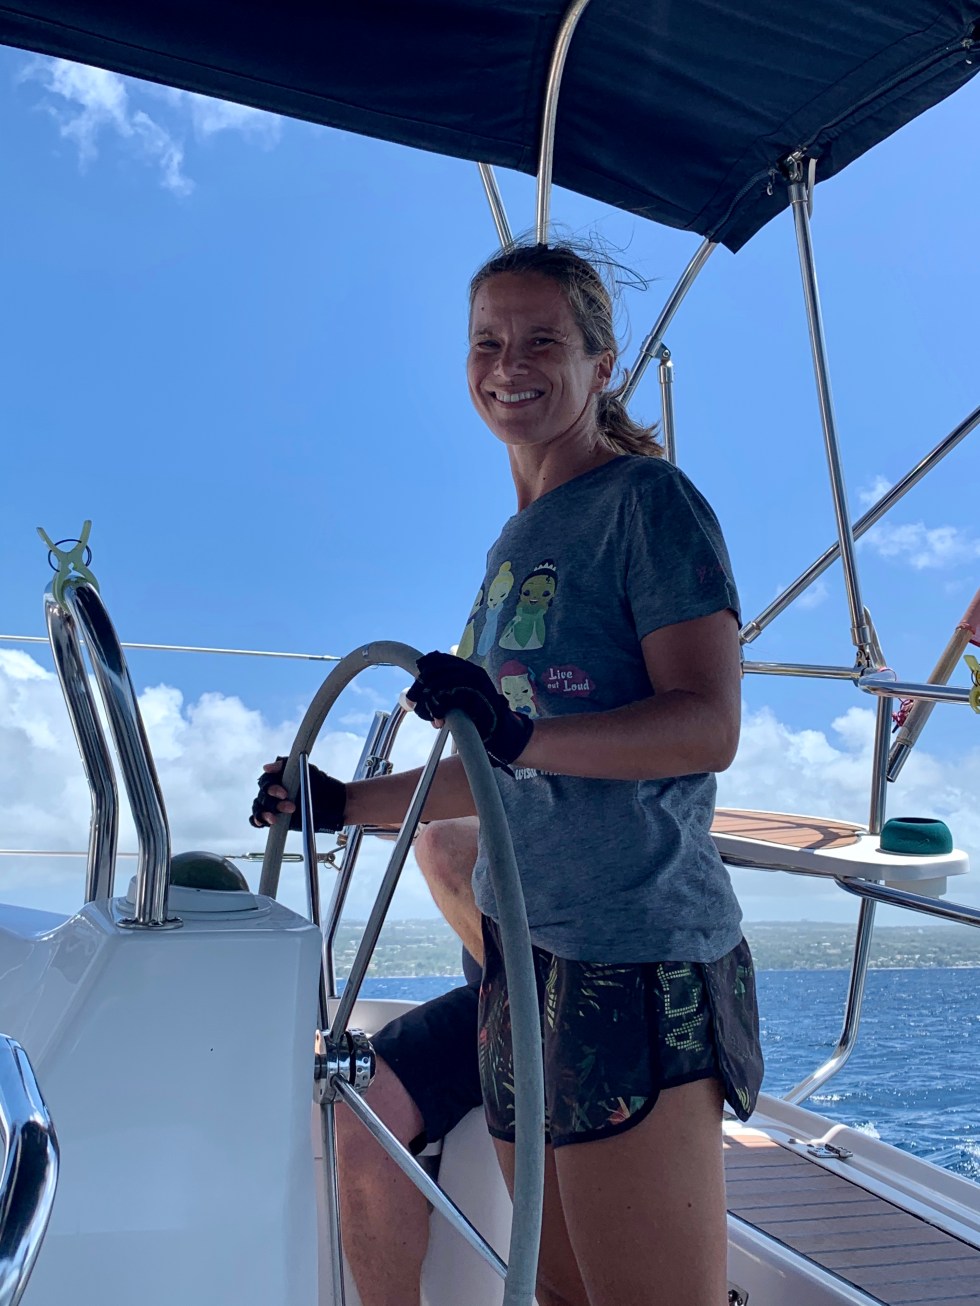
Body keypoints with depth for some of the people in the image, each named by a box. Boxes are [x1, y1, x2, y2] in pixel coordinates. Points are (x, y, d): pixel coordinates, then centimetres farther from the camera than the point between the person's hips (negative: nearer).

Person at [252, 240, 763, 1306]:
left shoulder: (649, 501, -4)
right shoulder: (514, 545, 19)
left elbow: (709, 728, -16)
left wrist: (519, 733, -30)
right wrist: (344, 802, 23)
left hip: (636, 963, -7)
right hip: (521, 955, 8)